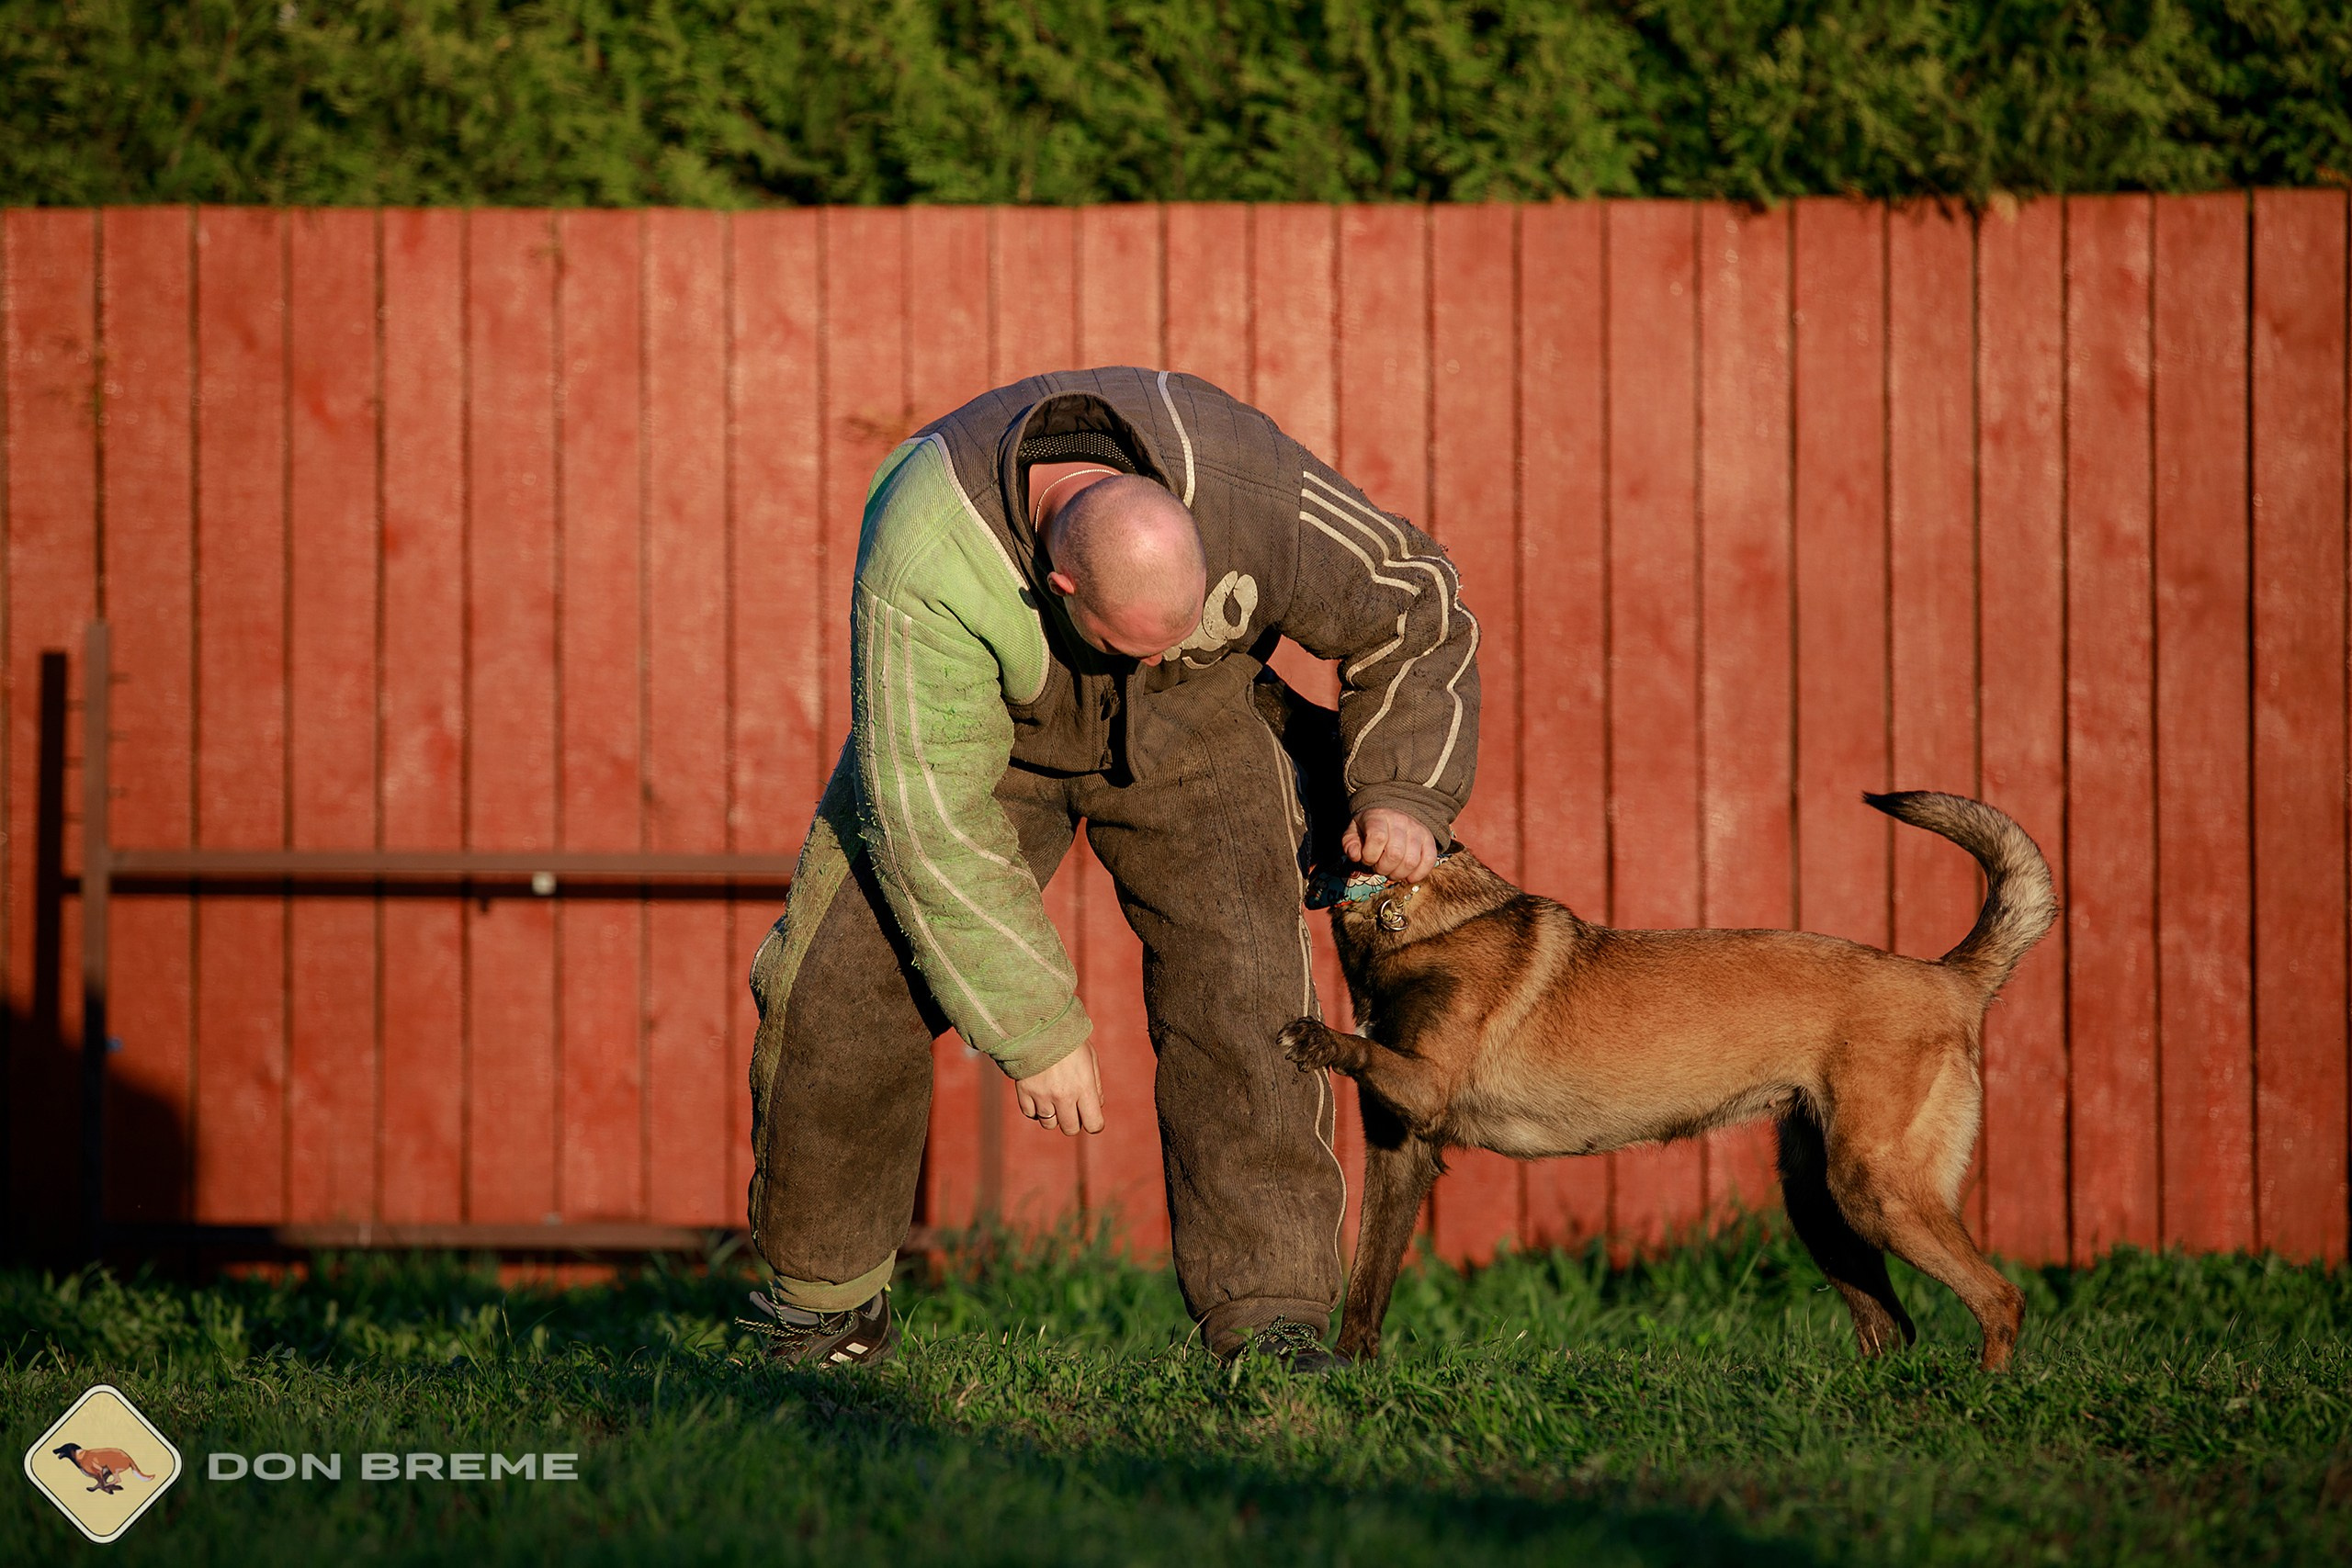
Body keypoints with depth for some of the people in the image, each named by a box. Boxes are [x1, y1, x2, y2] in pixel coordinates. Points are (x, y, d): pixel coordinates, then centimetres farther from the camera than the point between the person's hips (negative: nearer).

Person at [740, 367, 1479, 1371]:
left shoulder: (1247, 490, -35)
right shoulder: (927, 563, -41)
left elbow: (1413, 616, -15)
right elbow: (928, 818, -34)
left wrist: (1404, 793, -26)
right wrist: (1033, 1030, -30)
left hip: (1187, 728, 1)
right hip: (983, 725, -1)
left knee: (1238, 986, -20)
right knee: (843, 986, -10)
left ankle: (1269, 1320, -20)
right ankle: (828, 1307, 9)